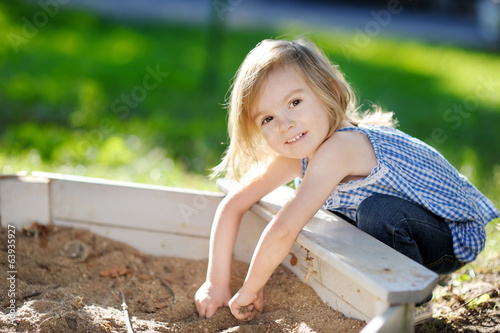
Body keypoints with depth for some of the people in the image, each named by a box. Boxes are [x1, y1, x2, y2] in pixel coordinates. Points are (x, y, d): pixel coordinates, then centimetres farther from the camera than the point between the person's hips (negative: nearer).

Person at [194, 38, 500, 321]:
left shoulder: (337, 148, -33)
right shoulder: (294, 157, -8)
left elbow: (283, 231, -35)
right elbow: (232, 206, -2)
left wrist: (249, 290, -19)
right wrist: (217, 284, -6)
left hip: (457, 236, -8)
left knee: (379, 211, -33)